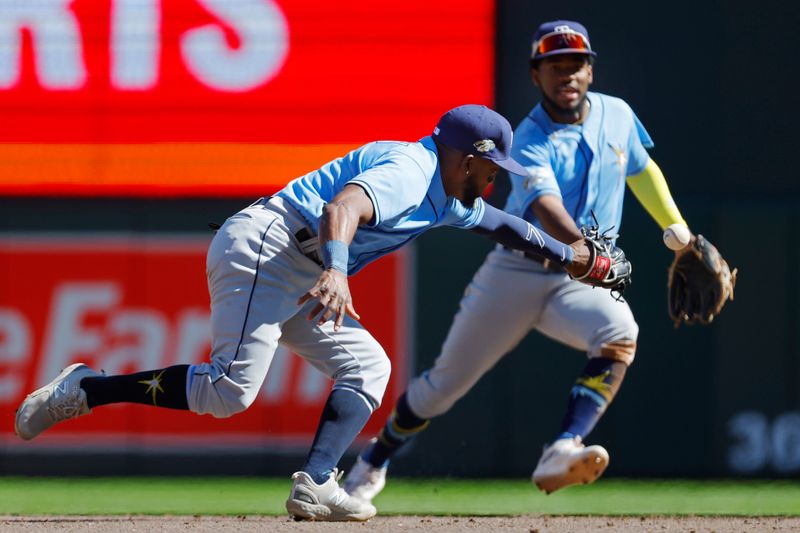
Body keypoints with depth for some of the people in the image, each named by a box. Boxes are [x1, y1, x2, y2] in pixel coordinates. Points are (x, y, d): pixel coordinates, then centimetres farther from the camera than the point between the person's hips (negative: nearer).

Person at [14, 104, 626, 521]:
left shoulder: (446, 201, 19)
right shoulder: (408, 170, -14)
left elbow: (498, 224, 38)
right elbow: (342, 208, -33)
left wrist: (571, 257, 39)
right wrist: (336, 272, -51)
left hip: (296, 281, 11)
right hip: (260, 246, -11)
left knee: (367, 366, 3)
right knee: (231, 390, -20)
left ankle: (315, 485, -12)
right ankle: (86, 390, -12)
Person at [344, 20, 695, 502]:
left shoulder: (616, 115, 2)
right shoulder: (529, 142, -16)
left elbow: (642, 171, 24)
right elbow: (546, 209, -36)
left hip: (581, 282, 3)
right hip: (516, 275, -3)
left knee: (620, 333, -31)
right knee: (445, 384, 3)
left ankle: (563, 453, -42)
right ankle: (373, 465, 29)